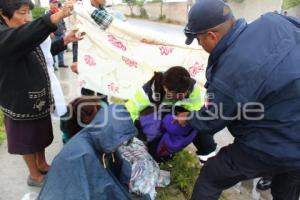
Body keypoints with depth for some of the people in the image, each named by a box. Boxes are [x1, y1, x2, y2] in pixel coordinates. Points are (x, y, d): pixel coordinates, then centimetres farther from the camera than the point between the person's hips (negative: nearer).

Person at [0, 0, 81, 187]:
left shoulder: (24, 32, 5)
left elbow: (43, 51, 19)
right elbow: (27, 35, -47)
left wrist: (66, 40, 6)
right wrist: (58, 15, -57)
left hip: (38, 95, 9)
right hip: (21, 100, -8)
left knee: (41, 133, 22)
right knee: (28, 138, 11)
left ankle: (42, 164, 44)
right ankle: (35, 176, 31)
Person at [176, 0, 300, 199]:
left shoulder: (227, 77, -29)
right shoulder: (273, 21, -12)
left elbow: (210, 123, -11)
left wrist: (189, 118, 12)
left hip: (273, 150, -7)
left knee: (210, 179, 14)